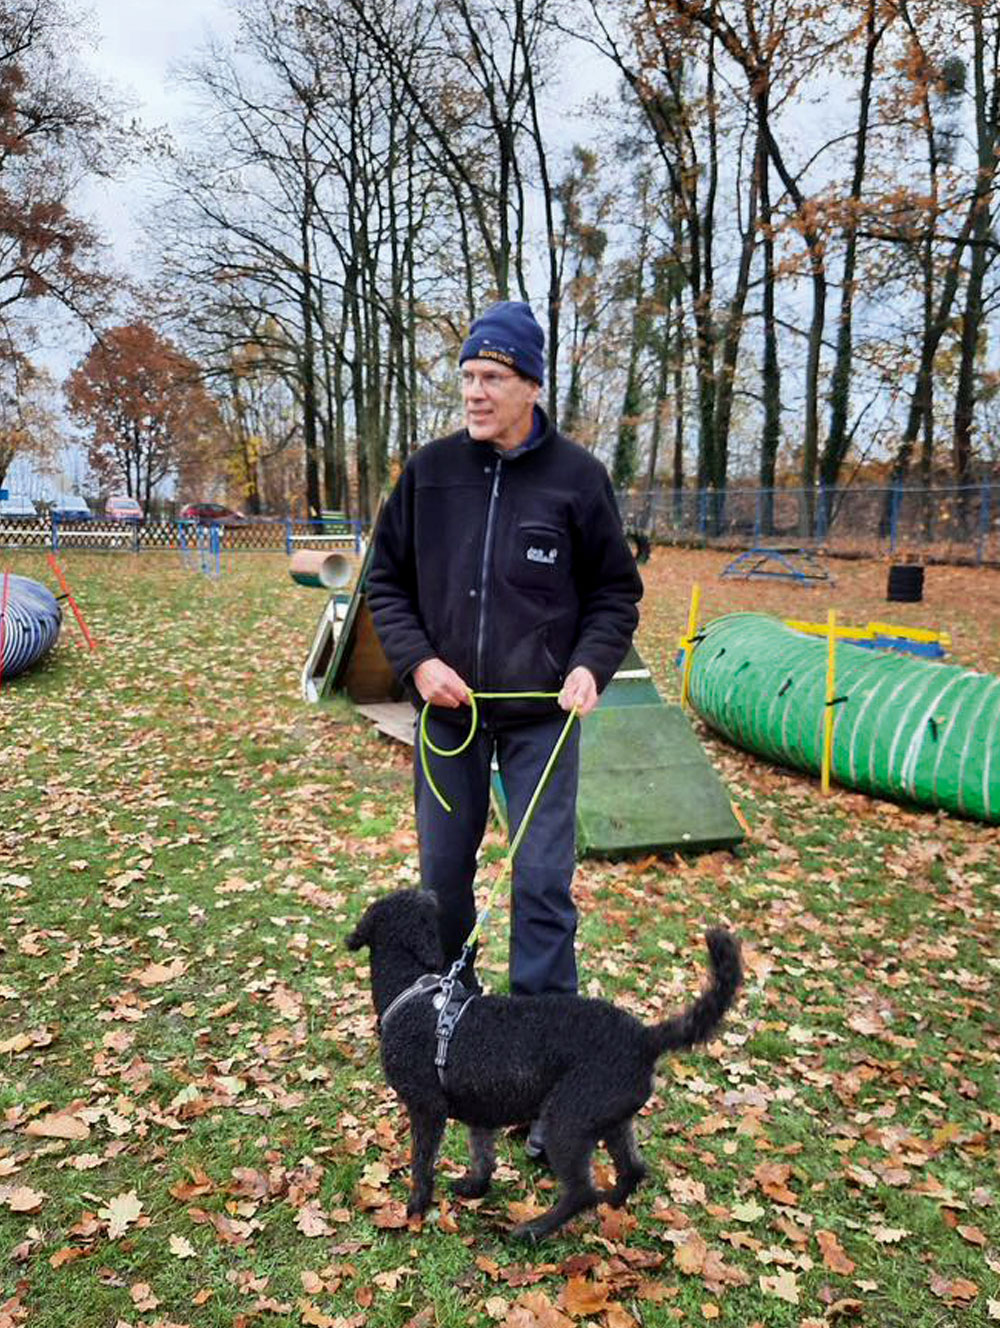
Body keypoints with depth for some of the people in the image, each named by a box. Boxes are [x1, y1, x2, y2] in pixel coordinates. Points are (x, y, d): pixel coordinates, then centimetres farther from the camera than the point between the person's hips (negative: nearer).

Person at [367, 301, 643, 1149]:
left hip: (540, 715, -2)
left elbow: (616, 591, 3)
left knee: (543, 882, 0)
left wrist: (590, 665, -13)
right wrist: (417, 661, -7)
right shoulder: (430, 471, 0)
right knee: (443, 872, 14)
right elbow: (388, 580, 8)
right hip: (447, 708, 3)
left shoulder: (576, 477, -6)